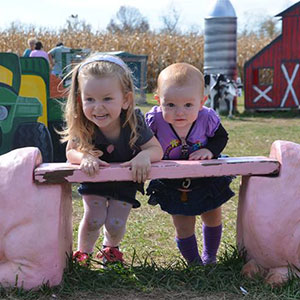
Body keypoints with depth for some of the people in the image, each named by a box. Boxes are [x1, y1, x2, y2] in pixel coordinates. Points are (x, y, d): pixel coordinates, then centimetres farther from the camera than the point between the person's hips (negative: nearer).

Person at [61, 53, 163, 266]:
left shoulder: (134, 122, -31)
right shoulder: (81, 125, -29)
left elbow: (157, 149, -23)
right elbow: (71, 152, -18)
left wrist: (144, 155, -47)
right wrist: (85, 157, -41)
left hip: (125, 180, 0)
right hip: (94, 178, 0)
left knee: (115, 223, -2)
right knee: (93, 219, -7)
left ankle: (110, 248, 34)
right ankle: (83, 252, 24)